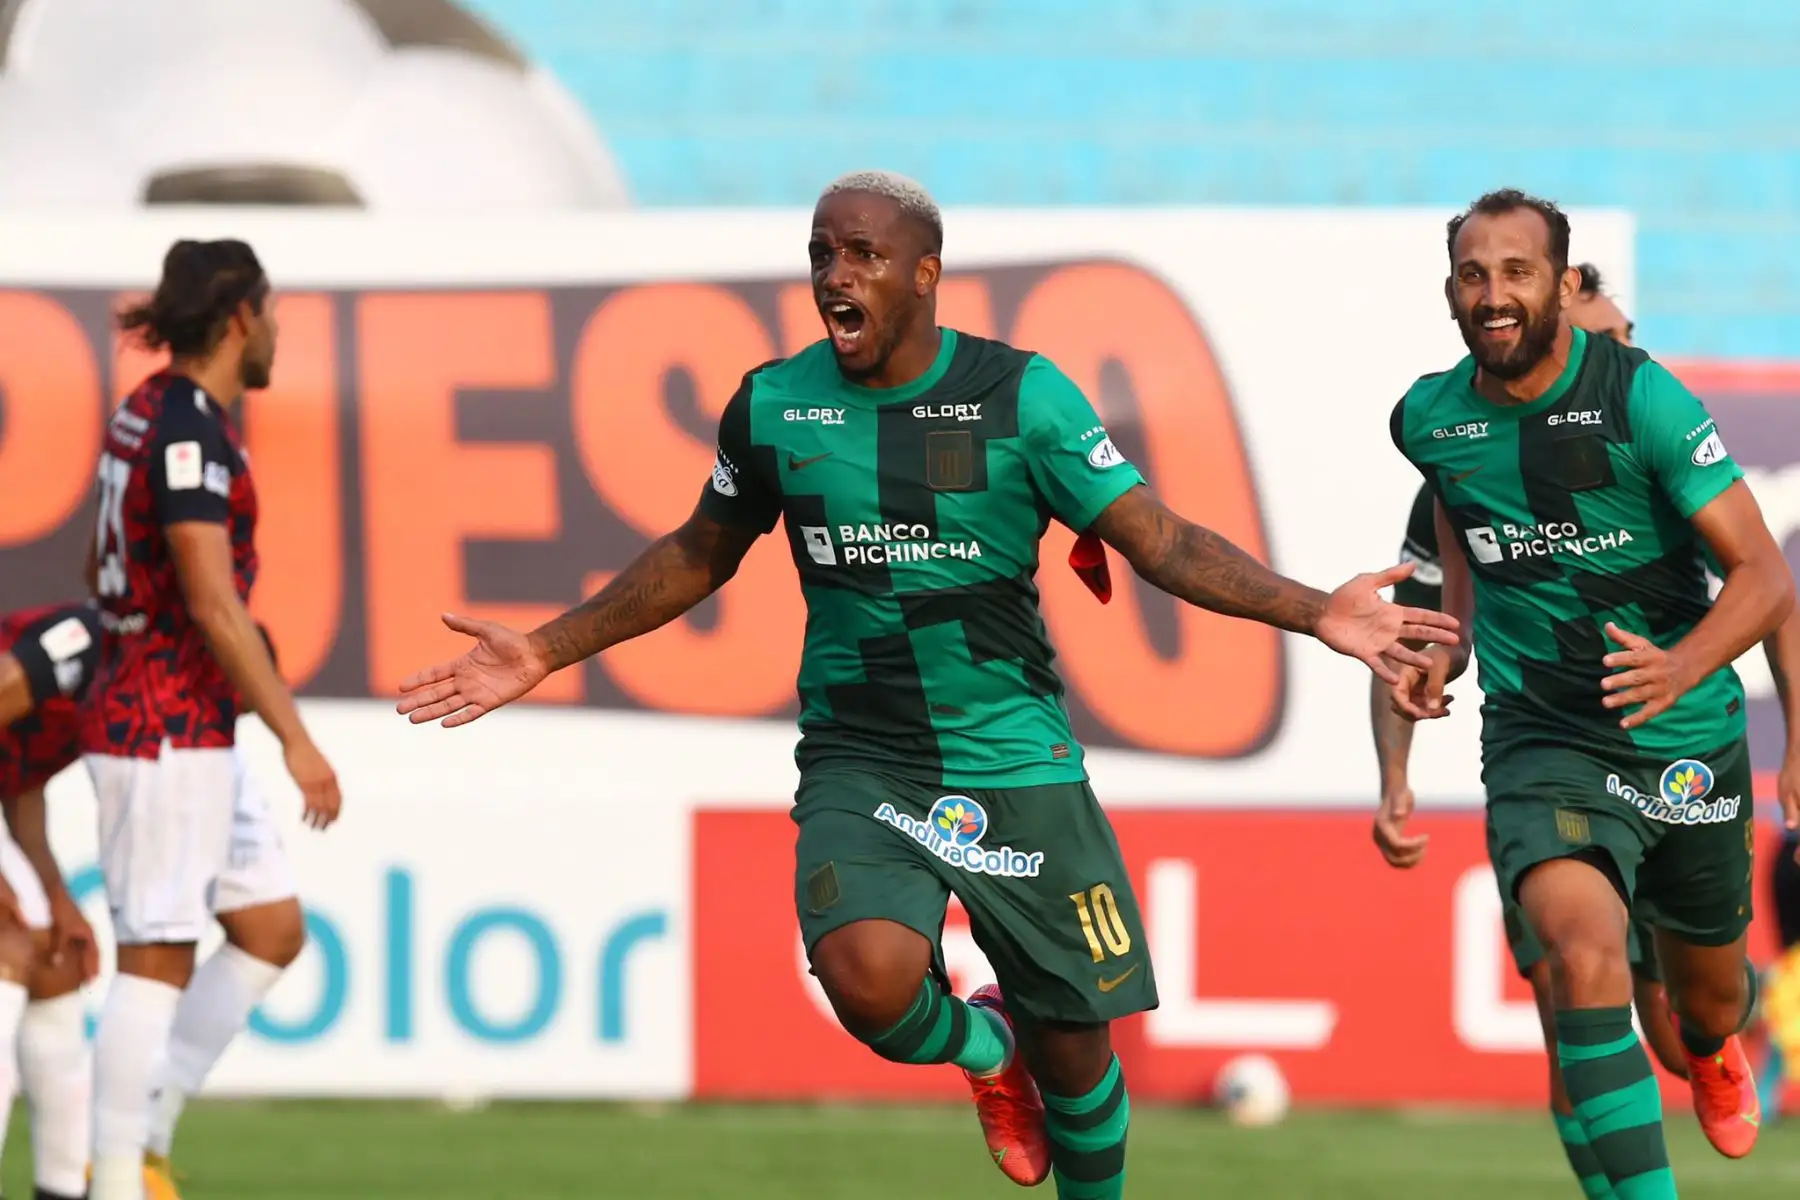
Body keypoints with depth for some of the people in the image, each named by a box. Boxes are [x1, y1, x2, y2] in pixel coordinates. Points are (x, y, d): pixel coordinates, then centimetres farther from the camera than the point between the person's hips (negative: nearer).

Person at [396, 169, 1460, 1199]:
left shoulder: (1022, 394, -5)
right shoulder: (772, 407, 1)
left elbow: (1162, 541, -7)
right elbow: (698, 557, 18)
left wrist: (1313, 611, -20)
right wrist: (546, 653, 16)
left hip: (1016, 760, 0)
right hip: (860, 761, 0)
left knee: (1075, 1041, 2)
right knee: (869, 977, -27)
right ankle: (980, 1046, 9)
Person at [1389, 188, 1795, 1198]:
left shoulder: (1641, 399, -17)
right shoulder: (1430, 421, -3)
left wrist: (1681, 668, -35)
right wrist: (1444, 654, 5)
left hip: (1690, 739, 0)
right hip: (1542, 740, 1)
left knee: (1709, 994, 20)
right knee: (1583, 947, -29)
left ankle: (1714, 1050, 59)